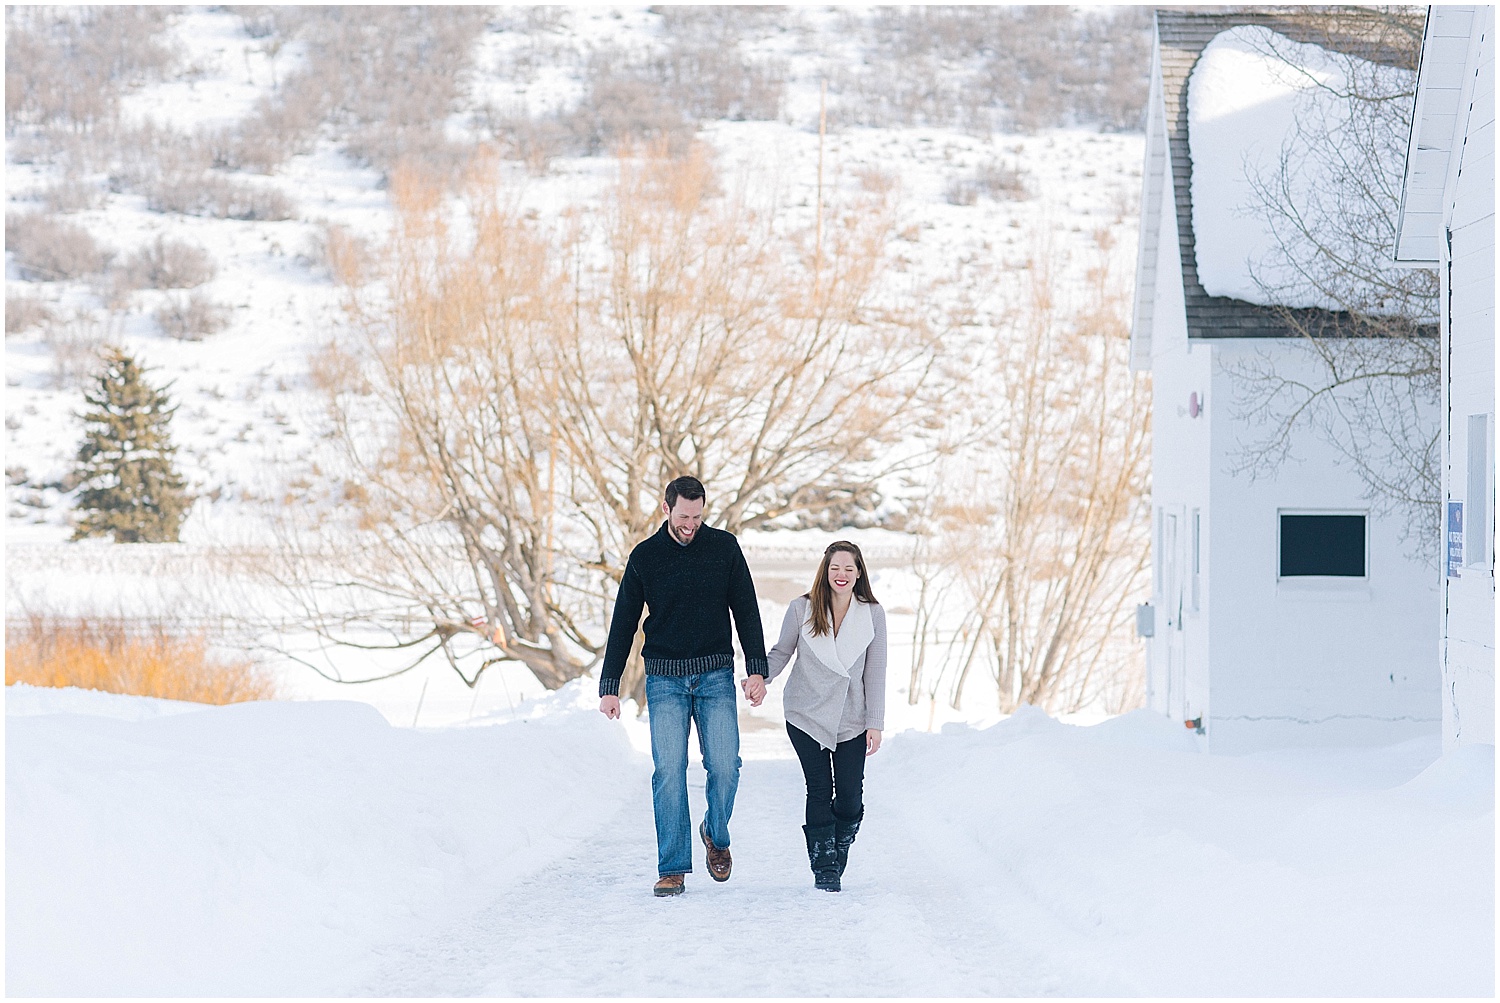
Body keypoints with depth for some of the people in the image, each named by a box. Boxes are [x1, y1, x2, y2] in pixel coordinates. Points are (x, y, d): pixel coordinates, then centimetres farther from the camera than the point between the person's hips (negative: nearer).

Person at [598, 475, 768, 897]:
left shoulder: (724, 547, 2)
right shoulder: (645, 556, 1)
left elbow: (746, 610, 6)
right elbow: (623, 623, 7)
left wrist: (757, 669, -2)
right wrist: (609, 686, 3)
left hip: (715, 676, 0)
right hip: (664, 679, 0)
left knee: (724, 766, -10)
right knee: (669, 770, -9)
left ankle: (716, 833, 19)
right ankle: (673, 869, -5)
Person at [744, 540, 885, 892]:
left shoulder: (872, 614, -1)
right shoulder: (801, 609, -4)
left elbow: (875, 672, 1)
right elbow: (781, 651, 7)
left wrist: (875, 723, -1)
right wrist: (760, 677, -13)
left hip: (852, 721, 1)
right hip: (807, 717, -1)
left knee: (850, 798, -4)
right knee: (819, 790, -3)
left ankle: (838, 859, 19)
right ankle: (823, 868, 7)